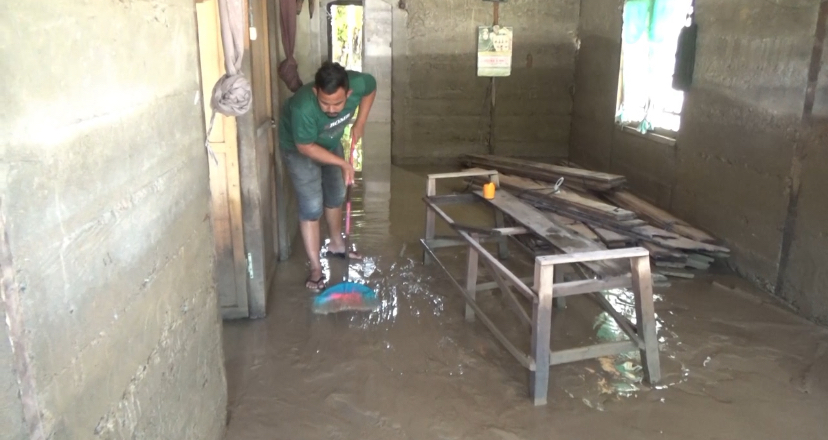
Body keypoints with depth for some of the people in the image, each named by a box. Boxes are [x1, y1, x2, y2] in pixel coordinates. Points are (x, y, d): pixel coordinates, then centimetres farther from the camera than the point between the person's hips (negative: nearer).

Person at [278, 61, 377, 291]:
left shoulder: (358, 83, -32)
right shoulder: (304, 107, -44)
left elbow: (371, 87, -7)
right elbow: (306, 147, -29)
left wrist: (360, 123, -10)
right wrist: (342, 162, -28)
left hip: (330, 143, 6)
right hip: (298, 149, -5)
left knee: (336, 195, 18)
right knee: (312, 207, -7)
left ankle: (336, 245, 42)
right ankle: (315, 268, 4)